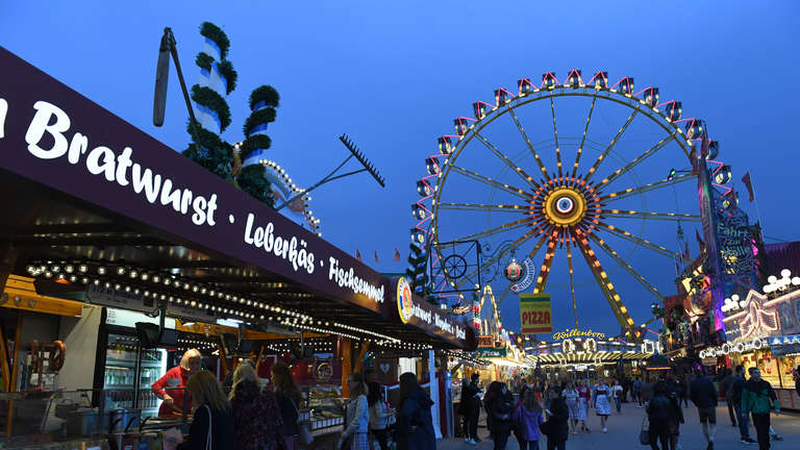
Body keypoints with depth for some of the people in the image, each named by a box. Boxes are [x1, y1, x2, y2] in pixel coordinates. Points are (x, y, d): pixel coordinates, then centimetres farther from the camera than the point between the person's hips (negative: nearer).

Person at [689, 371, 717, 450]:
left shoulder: (693, 383, -1)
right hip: (710, 406, -2)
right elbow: (714, 393, -11)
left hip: (701, 407, 2)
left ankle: (709, 443, 19)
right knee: (713, 426, 3)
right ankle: (711, 440, -22)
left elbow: (691, 396, 1)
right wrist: (715, 403, 6)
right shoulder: (707, 381, -10)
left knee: (704, 425, 17)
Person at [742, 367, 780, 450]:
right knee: (760, 431, -7)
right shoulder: (747, 385, -2)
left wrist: (777, 407, -6)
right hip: (756, 412, -2)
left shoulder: (766, 384, 2)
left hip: (766, 411, 2)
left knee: (766, 430, 10)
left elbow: (773, 396, 4)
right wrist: (744, 411, 7)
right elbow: (744, 399, 5)